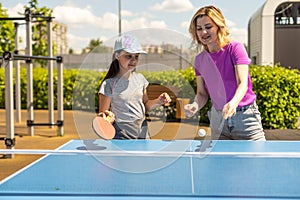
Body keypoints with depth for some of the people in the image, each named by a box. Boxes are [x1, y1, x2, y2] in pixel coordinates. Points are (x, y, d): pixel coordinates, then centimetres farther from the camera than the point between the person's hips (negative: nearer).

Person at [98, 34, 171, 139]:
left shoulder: (139, 78, 3)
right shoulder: (109, 84, -14)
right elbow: (102, 115, -9)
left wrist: (158, 101, -4)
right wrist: (109, 117, -31)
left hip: (143, 134, 5)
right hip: (121, 137, -5)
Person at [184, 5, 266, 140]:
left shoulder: (235, 48, -10)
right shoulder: (200, 60, 4)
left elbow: (243, 83, -20)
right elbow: (202, 93, 6)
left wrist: (233, 103, -41)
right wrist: (195, 106, -18)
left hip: (244, 116, -4)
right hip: (218, 118, 4)